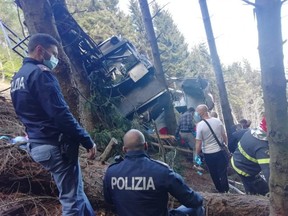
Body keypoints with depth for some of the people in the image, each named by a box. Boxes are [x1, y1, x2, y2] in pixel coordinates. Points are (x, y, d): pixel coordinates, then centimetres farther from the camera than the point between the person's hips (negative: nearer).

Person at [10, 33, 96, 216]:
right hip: (56, 145, -10)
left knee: (76, 190, 22)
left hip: (38, 144, 10)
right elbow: (61, 115, -23)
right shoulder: (40, 73, -15)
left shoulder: (17, 78, 15)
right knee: (72, 199, 0)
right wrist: (87, 141, -16)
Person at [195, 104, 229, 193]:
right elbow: (224, 136, 4)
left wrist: (197, 155, -3)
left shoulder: (200, 125, -17)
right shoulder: (217, 121, -6)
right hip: (220, 151, 2)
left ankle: (220, 190, 30)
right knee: (223, 173, 12)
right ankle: (226, 190, 21)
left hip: (208, 153, -2)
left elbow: (199, 143, -16)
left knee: (214, 174, 16)